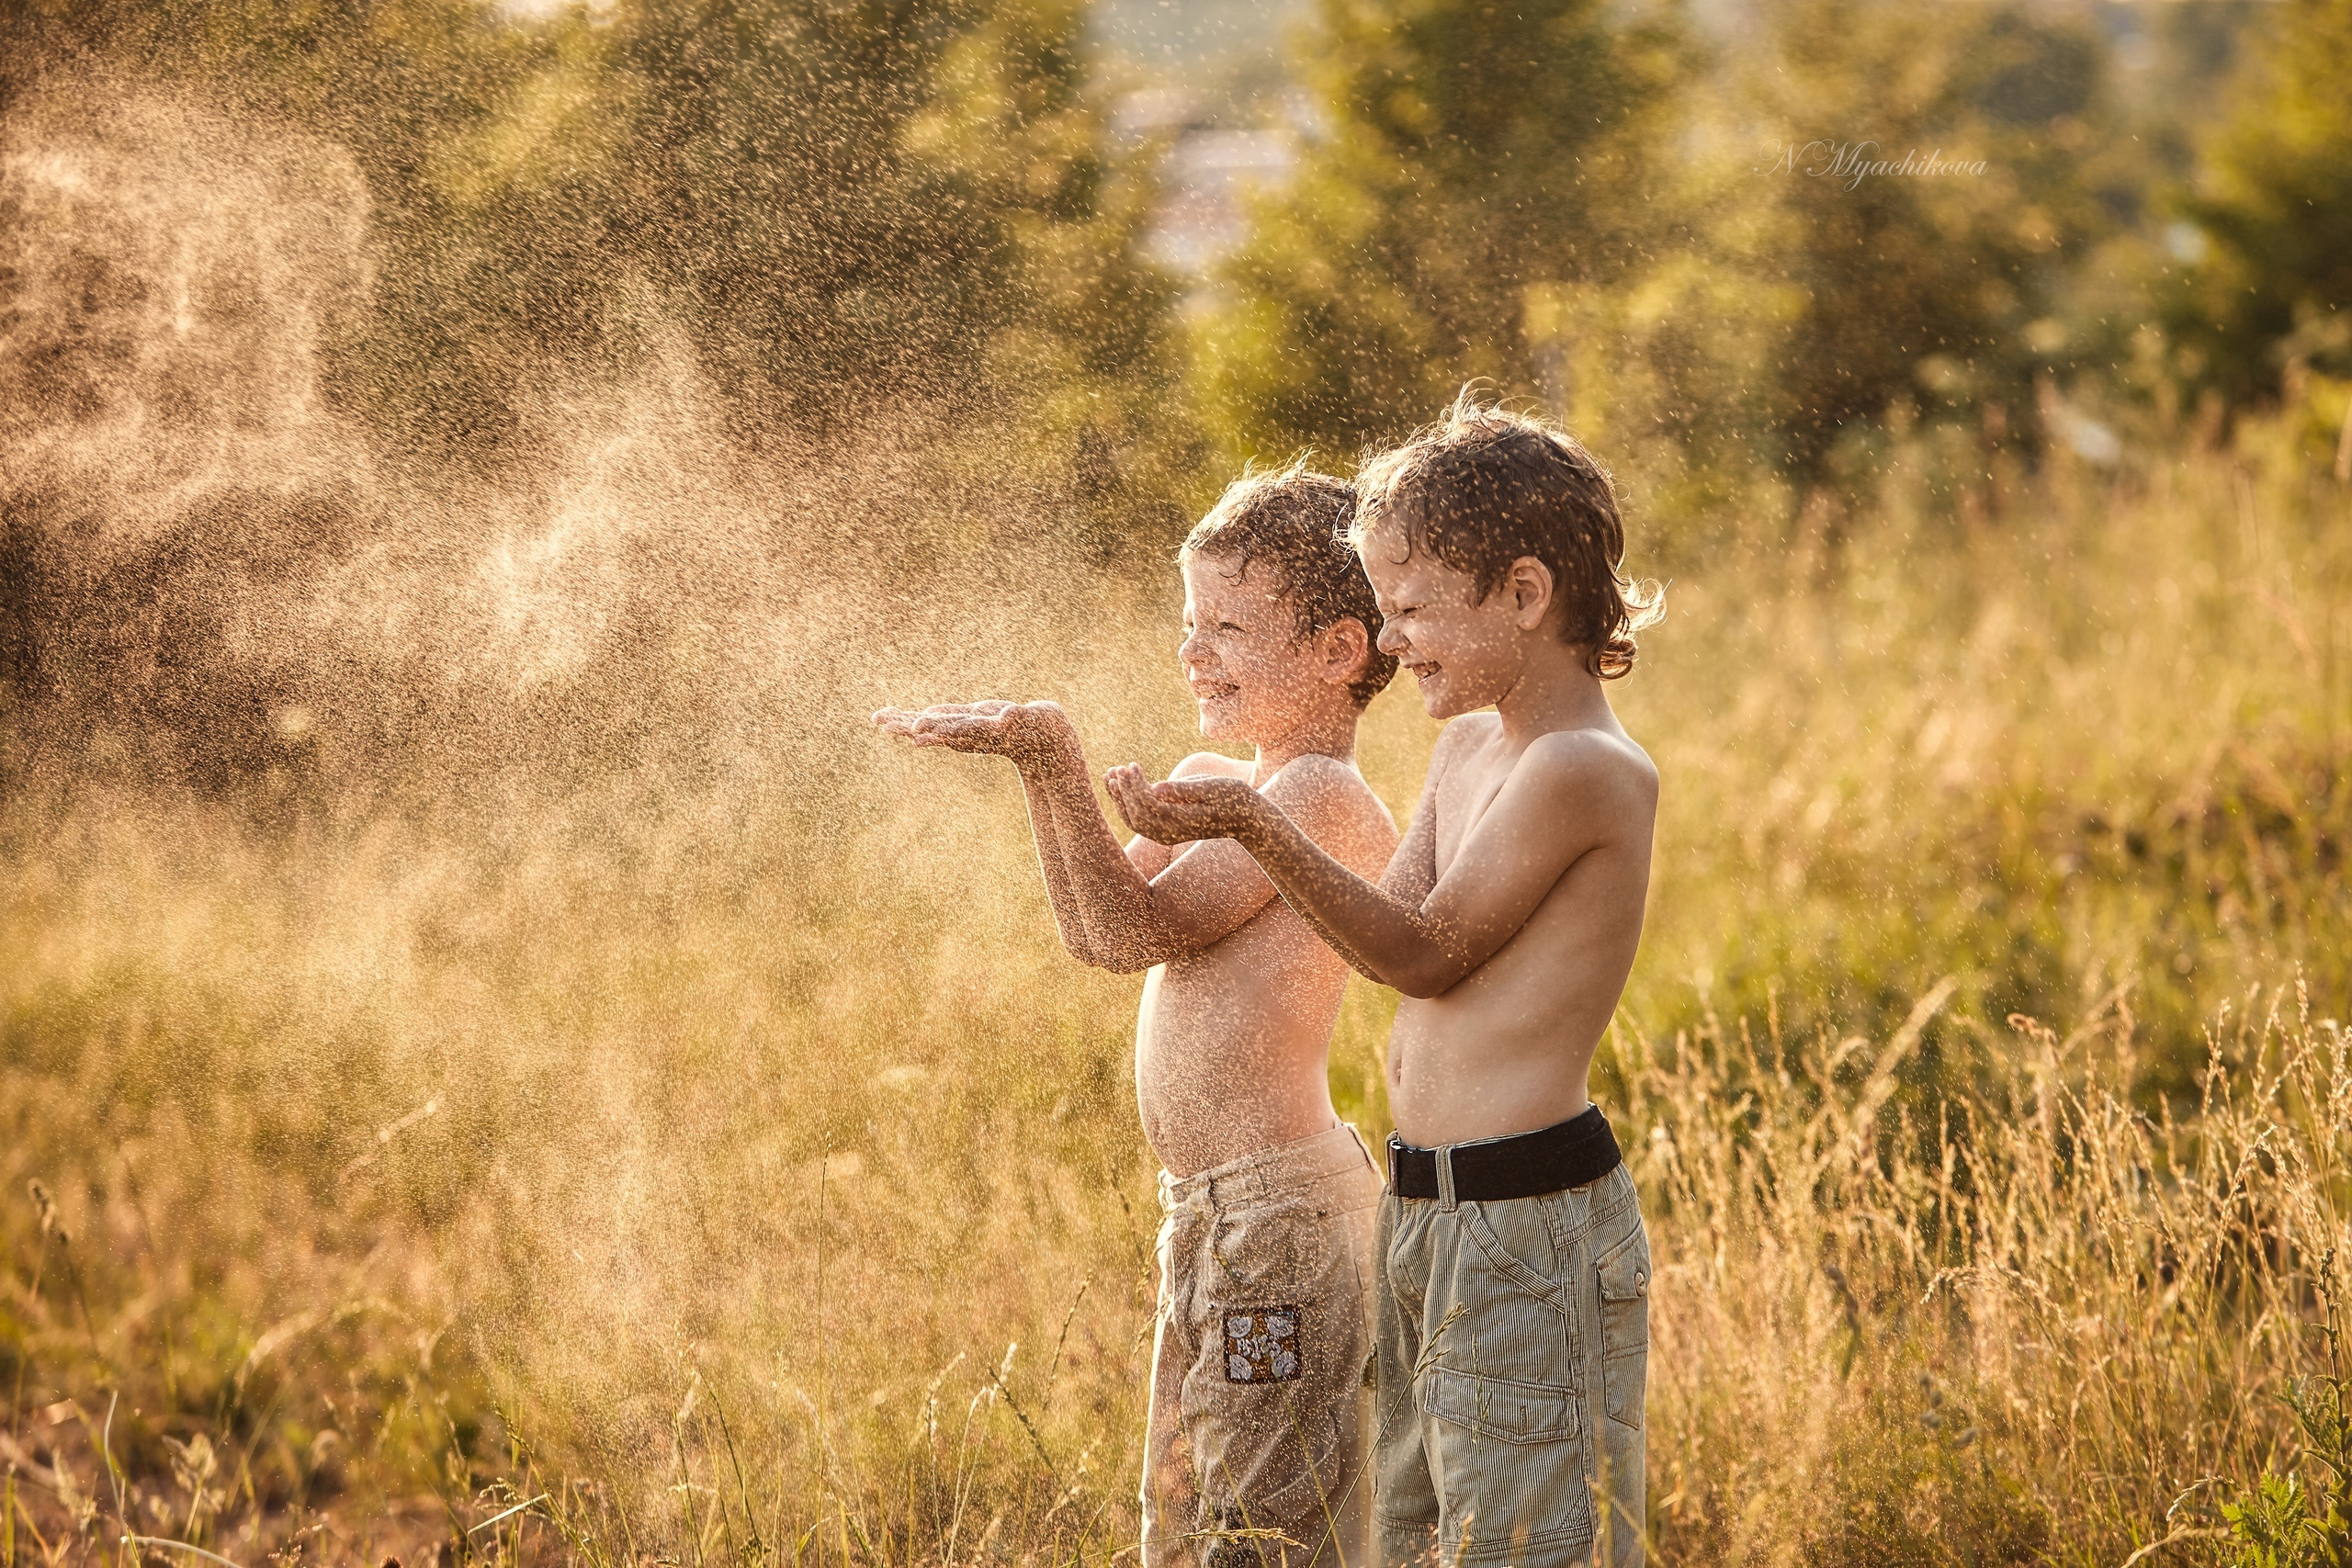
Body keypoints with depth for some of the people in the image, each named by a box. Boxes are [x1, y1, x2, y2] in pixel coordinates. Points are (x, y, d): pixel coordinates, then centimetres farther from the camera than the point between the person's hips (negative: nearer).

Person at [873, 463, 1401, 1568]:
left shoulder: (1323, 798, -16)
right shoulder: (1209, 783, 15)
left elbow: (1139, 931, -19)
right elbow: (1095, 930, 15)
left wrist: (1057, 756, -25)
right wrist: (1036, 768, 6)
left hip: (1280, 1218, -10)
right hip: (1207, 1215, 10)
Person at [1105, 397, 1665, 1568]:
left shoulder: (1583, 771, -17)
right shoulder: (1470, 744, 13)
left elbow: (1425, 953, -15)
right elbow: (1404, 938, 8)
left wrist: (1257, 827, -22)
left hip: (1532, 1233, -10)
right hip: (1428, 1210, 10)